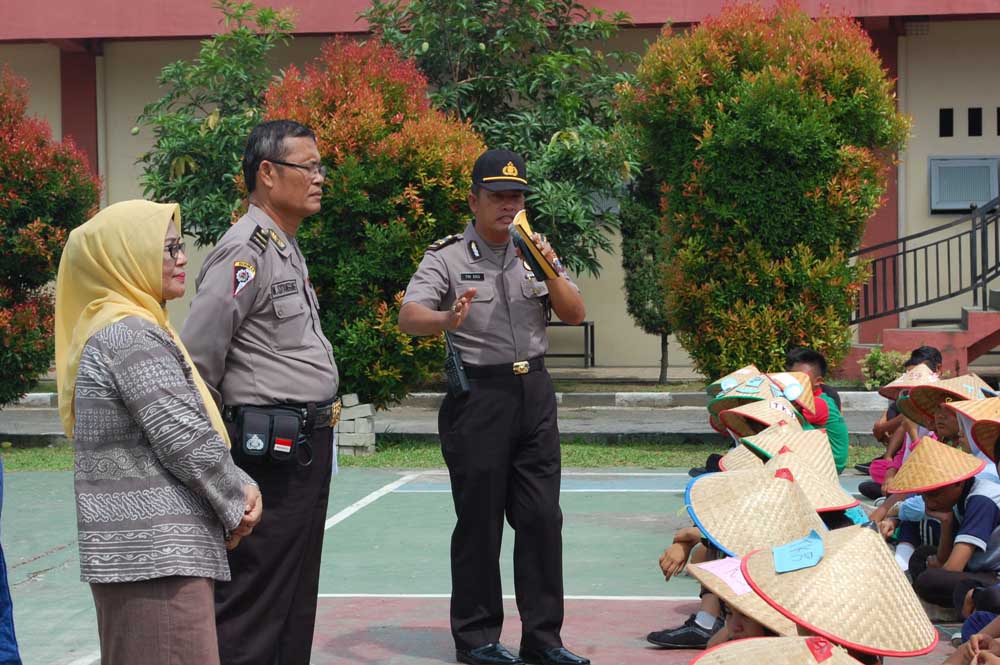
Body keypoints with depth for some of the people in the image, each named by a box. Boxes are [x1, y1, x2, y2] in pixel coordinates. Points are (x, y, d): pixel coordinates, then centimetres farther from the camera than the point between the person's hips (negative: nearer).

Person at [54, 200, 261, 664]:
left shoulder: (111, 328, 16)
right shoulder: (130, 335, -15)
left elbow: (189, 422, 18)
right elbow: (186, 441, -18)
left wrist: (239, 487, 6)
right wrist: (236, 503, -3)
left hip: (132, 550, 10)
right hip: (157, 553, -10)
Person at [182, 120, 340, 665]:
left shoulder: (288, 249, 16)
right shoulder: (245, 252, -15)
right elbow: (196, 360, -19)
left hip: (305, 450, 10)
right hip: (270, 451, -10)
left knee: (295, 601, 15)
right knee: (253, 603, -7)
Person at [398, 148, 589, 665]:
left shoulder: (535, 253, 12)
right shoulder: (447, 257, -3)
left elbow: (574, 314, 7)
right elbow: (409, 317, -16)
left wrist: (550, 272, -9)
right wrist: (446, 320, -38)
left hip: (534, 391, 5)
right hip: (477, 395, -5)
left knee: (543, 518, 5)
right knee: (479, 521, 0)